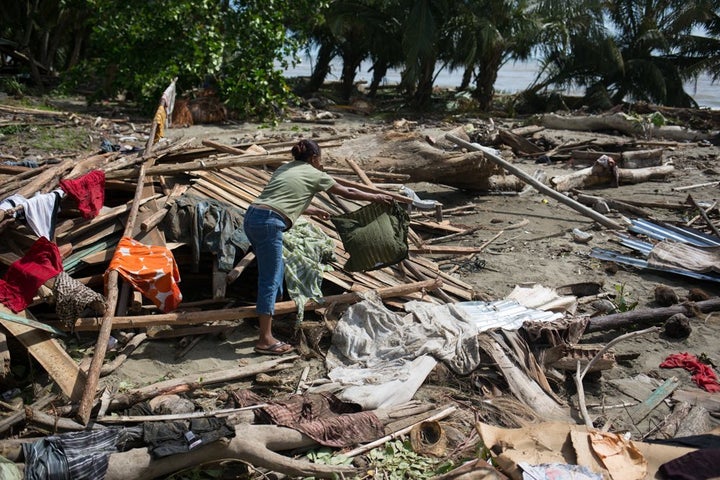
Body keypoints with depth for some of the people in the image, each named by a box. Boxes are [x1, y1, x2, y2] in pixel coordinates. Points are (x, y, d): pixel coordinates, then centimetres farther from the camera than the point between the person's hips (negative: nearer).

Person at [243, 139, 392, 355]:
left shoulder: (285, 169, 26)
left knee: (276, 269, 23)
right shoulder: (314, 174, 8)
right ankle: (265, 340, -5)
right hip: (268, 223, -8)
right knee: (270, 280, -6)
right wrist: (376, 197, 30)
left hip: (251, 217, 8)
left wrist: (313, 210, 49)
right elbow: (348, 193, 17)